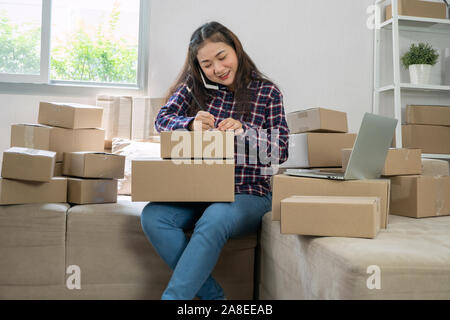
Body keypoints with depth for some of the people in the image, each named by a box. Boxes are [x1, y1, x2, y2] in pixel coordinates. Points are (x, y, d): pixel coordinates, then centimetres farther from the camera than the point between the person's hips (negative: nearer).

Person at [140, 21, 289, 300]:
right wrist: (191, 124, -21)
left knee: (213, 221, -34)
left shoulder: (268, 92, 5)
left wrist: (243, 131, -19)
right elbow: (163, 119, 0)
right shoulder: (193, 86, 12)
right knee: (153, 215, -23)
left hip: (247, 193, -3)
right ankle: (212, 294, -14)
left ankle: (173, 296, -21)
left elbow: (280, 150, -1)